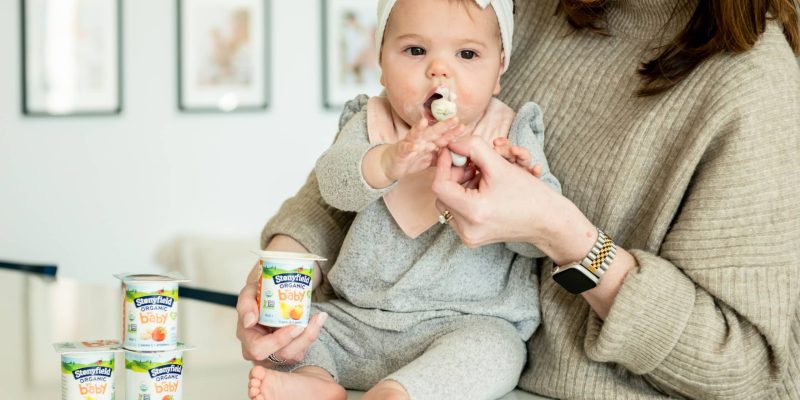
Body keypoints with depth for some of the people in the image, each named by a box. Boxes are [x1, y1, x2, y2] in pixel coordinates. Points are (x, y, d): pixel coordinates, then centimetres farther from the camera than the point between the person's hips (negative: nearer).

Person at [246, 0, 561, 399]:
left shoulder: (510, 138, -1)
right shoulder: (372, 124, 4)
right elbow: (334, 180, -17)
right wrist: (389, 161, -39)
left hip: (468, 320, -3)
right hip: (357, 317, 4)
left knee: (491, 351, -33)